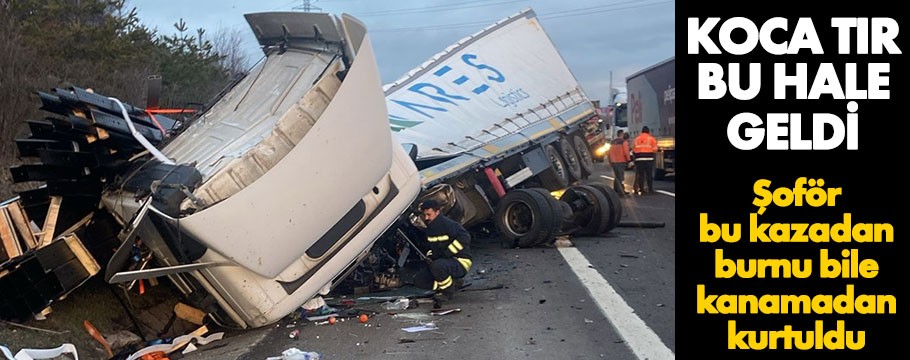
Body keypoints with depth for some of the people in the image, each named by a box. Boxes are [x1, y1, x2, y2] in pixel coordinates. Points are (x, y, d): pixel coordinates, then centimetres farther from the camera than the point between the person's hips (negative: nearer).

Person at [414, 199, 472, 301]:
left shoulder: (448, 224, -17)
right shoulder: (428, 228, 8)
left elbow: (465, 238, -28)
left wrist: (446, 253, -26)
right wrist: (430, 255, 3)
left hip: (460, 261, -9)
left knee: (437, 266, -39)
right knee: (418, 281, 0)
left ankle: (448, 291, -13)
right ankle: (454, 283, 4)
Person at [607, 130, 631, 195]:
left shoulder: (612, 142, 13)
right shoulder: (624, 141, -8)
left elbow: (609, 153, 15)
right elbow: (626, 152, -15)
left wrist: (610, 161, 22)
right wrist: (628, 160, -6)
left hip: (613, 162, 7)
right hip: (621, 161, -7)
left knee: (616, 176, 17)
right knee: (620, 177, -4)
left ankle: (615, 190, 19)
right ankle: (620, 191, -7)